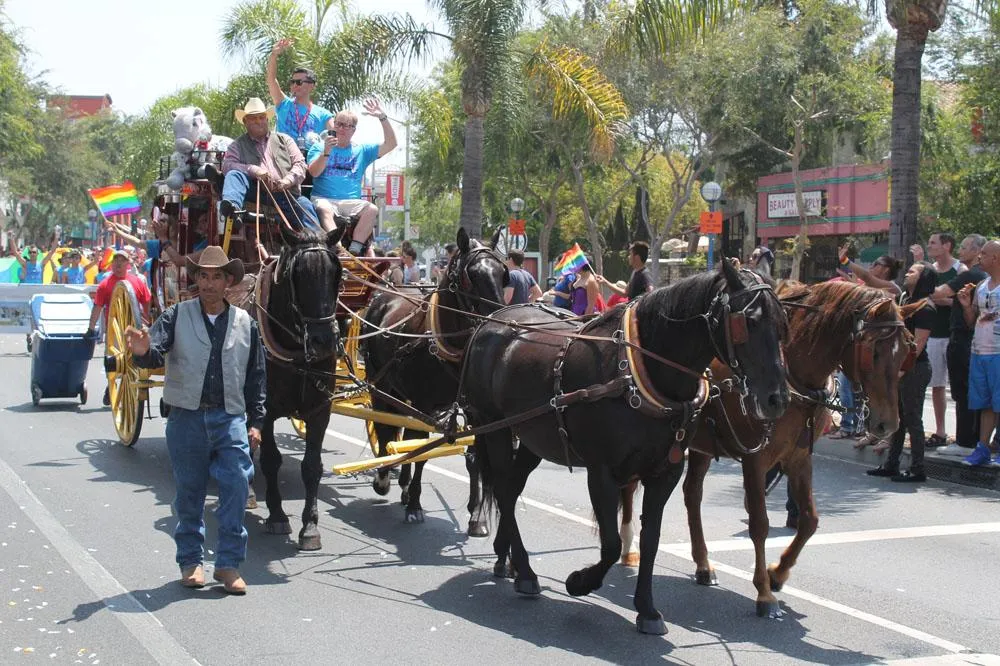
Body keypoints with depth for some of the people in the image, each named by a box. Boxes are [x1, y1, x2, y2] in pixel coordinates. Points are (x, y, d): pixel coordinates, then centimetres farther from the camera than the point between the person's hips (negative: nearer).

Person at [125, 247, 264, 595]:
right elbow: (156, 354, -12)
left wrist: (256, 421, 7)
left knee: (237, 485, -8)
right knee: (189, 491, 9)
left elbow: (256, 377, 10)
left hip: (231, 418, 1)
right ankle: (191, 560, 24)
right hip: (186, 417, 0)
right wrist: (144, 352, -36)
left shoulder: (245, 323, 6)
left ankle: (229, 563, 3)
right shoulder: (177, 316, 1)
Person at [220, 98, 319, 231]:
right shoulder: (238, 145, 18)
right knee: (234, 175, -28)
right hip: (257, 193, -1)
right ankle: (232, 206, -56)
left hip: (286, 194, 1)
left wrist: (288, 180, -9)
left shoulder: (284, 139, 22)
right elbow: (227, 165, 2)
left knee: (304, 205, -29)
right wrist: (253, 170, -14)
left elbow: (299, 164, 13)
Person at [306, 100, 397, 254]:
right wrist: (326, 152, -16)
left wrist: (383, 118, 0)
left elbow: (390, 144, 9)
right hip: (323, 199, -2)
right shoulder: (319, 146, 14)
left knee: (372, 209, -28)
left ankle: (354, 250, -35)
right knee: (324, 209, -37)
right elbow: (314, 172, -2)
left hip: (352, 202, 2)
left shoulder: (361, 150, 19)